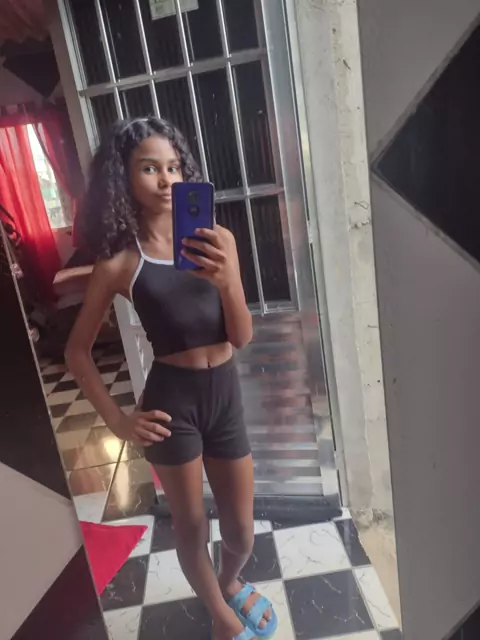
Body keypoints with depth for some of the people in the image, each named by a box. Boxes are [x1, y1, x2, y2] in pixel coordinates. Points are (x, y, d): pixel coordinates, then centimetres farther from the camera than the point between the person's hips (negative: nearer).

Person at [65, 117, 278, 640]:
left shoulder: (217, 241, -3)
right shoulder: (119, 262, -7)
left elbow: (242, 337, -6)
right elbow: (77, 351, 1)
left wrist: (226, 281, -24)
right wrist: (117, 420, -4)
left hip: (225, 393, 3)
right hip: (171, 398, -2)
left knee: (241, 532, 19)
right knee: (191, 527, 15)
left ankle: (230, 582, 55)